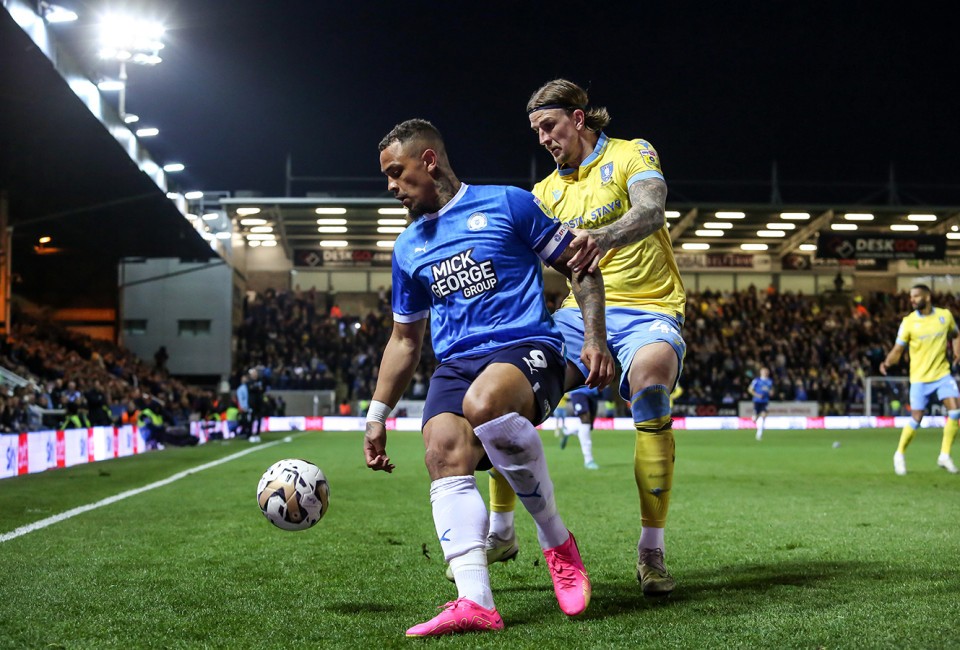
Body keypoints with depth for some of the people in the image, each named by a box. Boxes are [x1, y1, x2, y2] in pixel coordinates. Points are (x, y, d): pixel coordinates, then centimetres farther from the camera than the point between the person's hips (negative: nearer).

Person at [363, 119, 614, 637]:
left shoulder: (506, 204, 6)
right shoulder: (408, 248, 22)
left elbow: (580, 268, 7)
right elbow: (404, 341, 28)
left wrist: (595, 339, -7)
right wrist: (377, 416, 21)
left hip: (526, 348, -5)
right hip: (455, 365, 5)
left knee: (482, 403, -39)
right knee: (443, 453, -27)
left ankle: (557, 541, -20)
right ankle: (475, 602, -35)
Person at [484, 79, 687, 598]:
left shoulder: (632, 155, -1)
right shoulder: (546, 191, 15)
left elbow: (651, 209, -21)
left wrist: (605, 236, -42)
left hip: (648, 312, -5)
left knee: (650, 384, -33)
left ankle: (651, 552, -24)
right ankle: (499, 528, 1)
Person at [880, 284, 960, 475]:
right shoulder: (908, 322, -7)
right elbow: (897, 350, -7)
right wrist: (887, 362, -26)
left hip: (942, 373, 3)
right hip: (920, 377, -2)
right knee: (916, 419, -5)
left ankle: (944, 455, 0)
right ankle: (900, 454, 17)